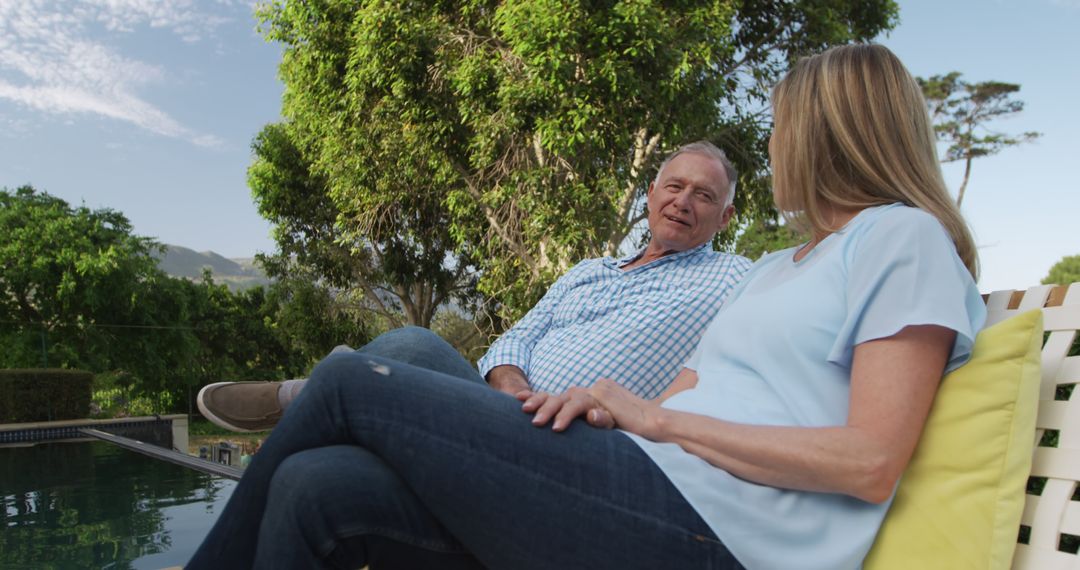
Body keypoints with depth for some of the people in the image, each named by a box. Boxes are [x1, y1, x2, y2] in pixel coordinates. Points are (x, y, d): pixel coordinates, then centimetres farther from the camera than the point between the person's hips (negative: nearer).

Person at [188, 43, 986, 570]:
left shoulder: (904, 237, 1)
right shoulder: (775, 268, 27)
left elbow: (870, 462, -11)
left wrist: (657, 416, -9)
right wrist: (616, 405, -3)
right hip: (646, 495, 8)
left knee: (352, 382, -8)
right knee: (320, 487, -11)